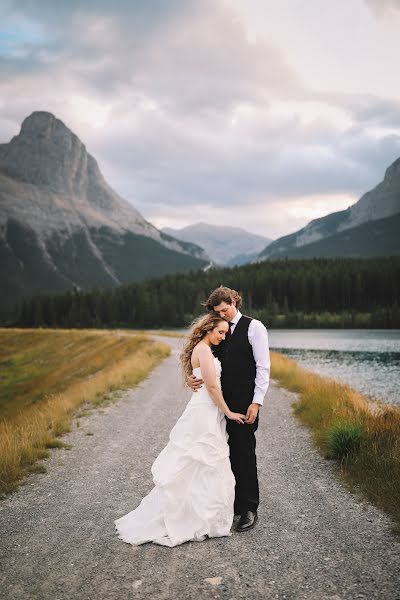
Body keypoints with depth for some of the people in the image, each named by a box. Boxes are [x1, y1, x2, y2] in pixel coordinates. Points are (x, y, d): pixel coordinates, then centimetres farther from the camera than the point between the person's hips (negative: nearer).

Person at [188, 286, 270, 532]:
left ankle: (249, 509, 8)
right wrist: (191, 379, -7)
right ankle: (233, 502, 20)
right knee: (228, 454, 8)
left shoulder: (254, 327, -4)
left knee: (245, 454, -2)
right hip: (222, 402, 5)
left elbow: (263, 366, -7)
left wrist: (256, 402, -13)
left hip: (245, 402, -5)